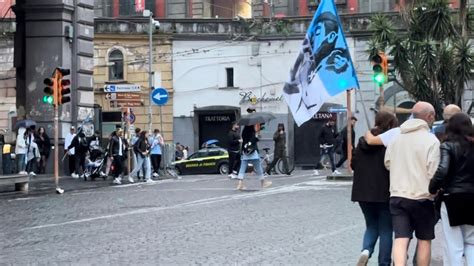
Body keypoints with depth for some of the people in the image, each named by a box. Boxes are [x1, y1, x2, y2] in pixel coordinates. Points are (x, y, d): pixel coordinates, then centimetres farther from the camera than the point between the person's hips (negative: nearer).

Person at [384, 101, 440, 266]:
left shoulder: (396, 137, 7)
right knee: (424, 239, 12)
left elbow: (387, 163, 15)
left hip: (397, 195, 4)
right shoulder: (431, 140, -11)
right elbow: (434, 172, -15)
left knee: (401, 238, -1)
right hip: (422, 197, -4)